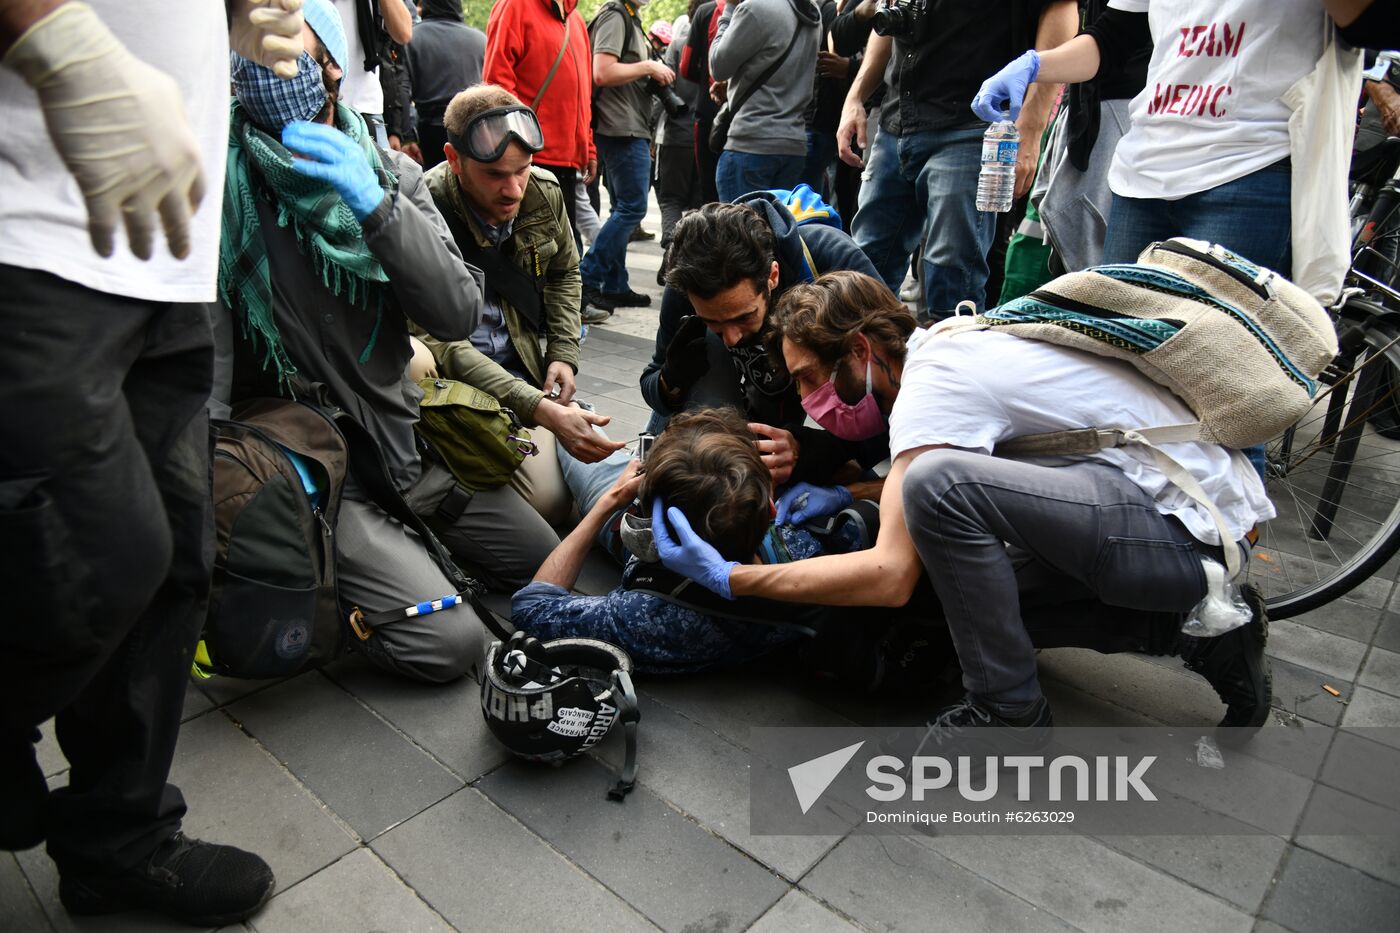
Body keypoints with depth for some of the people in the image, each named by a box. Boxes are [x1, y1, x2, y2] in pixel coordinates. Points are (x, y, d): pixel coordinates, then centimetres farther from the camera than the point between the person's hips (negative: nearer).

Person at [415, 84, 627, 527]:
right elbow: (441, 343, -22)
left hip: (528, 372, 6)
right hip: (456, 382, -5)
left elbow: (564, 273, 19)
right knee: (550, 499, -20)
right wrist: (542, 411, -31)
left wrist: (563, 354, 3)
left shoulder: (545, 192, -1)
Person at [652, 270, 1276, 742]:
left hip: (1189, 530, -10)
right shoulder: (942, 345, 8)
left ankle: (1009, 714, -10)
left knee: (941, 482, -29)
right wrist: (843, 496, 5)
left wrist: (728, 577, -21)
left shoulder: (932, 383, -21)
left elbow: (890, 575, -27)